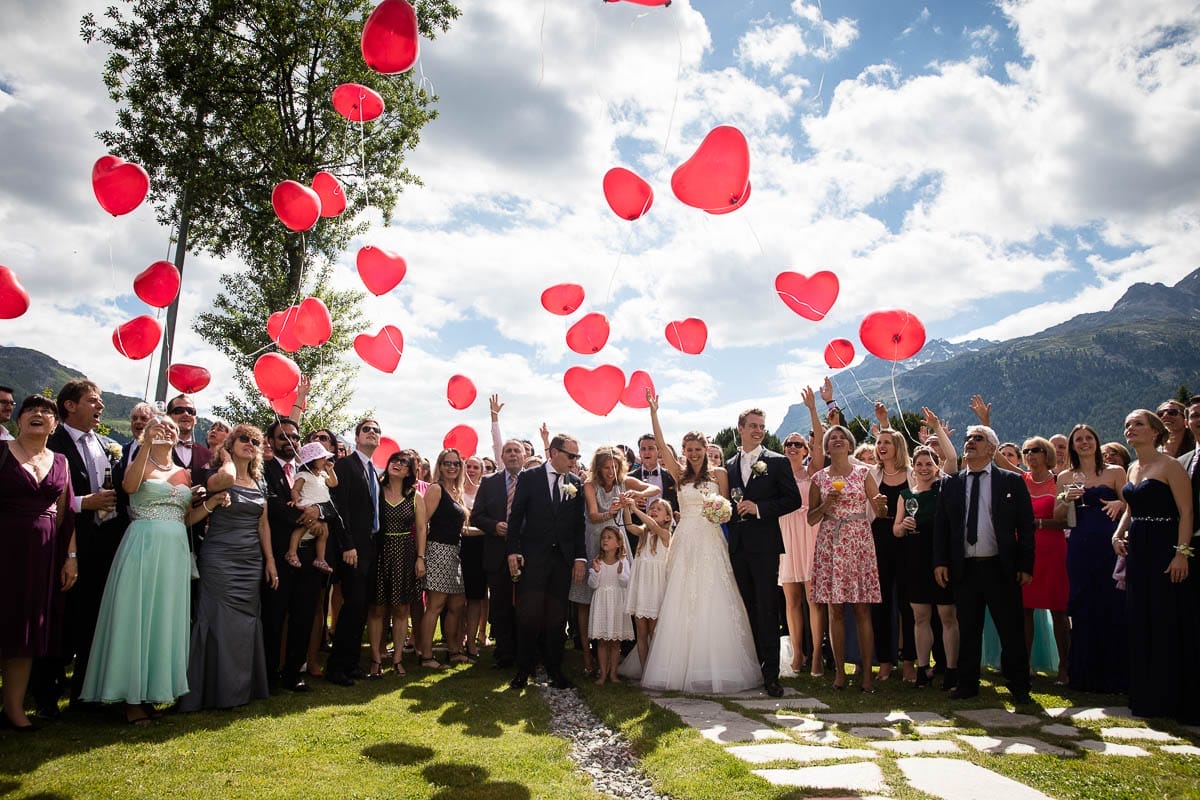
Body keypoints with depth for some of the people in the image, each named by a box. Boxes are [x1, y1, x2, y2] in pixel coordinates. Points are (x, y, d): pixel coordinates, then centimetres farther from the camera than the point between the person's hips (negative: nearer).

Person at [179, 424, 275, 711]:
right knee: (220, 623, -3)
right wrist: (226, 458, -11)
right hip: (220, 560, -6)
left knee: (247, 622, 10)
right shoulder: (218, 478, -6)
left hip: (251, 563, 6)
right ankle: (218, 690, 7)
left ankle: (244, 687, 20)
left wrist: (270, 560, 11)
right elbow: (227, 478, -33)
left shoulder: (259, 484, 13)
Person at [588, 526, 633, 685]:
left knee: (615, 641, 6)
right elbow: (592, 584, -5)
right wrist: (596, 571, -21)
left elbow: (626, 583, -8)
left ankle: (613, 673, 16)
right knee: (602, 641, 5)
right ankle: (603, 673, 13)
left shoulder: (623, 561, -2)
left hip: (617, 603, 0)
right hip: (601, 603, 1)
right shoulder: (597, 561, 0)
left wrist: (620, 573, -26)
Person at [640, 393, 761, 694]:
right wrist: (653, 411, -8)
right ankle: (682, 668, 9)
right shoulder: (679, 473, 9)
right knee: (681, 604, 1)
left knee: (713, 603, -4)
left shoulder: (719, 473, 6)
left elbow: (725, 508, 7)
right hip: (685, 543, 2)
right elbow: (660, 444, 0)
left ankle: (716, 667, 5)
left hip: (711, 543, -2)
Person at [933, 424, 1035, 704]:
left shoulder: (1012, 481, 3)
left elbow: (1026, 526, 2)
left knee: (1011, 631, 4)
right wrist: (940, 561, 1)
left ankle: (1019, 686, 19)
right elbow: (940, 524, 9)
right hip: (964, 568, 2)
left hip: (1001, 568, -2)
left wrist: (1026, 565, -4)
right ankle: (967, 685, 19)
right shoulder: (951, 483, 9)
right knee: (967, 631, 9)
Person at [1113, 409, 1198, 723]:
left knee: (1170, 625, -2)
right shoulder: (1132, 470, 14)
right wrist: (1118, 533, 6)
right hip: (1137, 551, 8)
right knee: (1141, 624, 10)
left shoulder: (1170, 465, -9)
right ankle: (1147, 697, 21)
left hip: (1165, 549, -8)